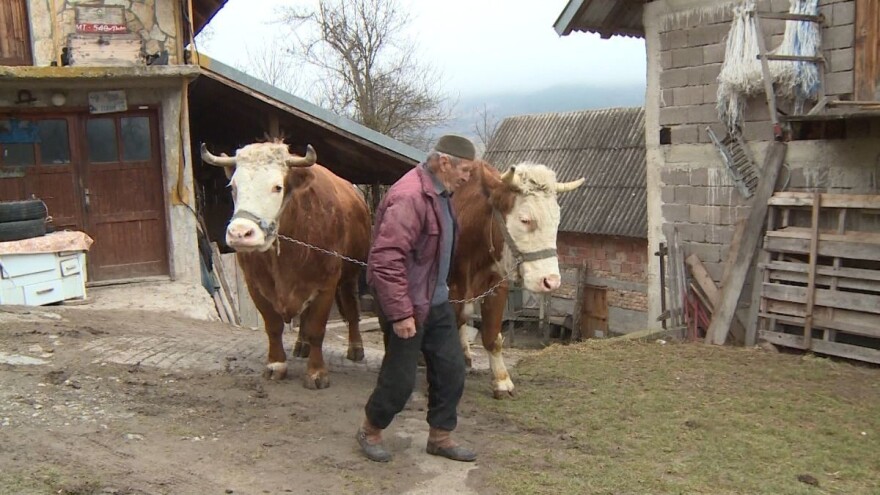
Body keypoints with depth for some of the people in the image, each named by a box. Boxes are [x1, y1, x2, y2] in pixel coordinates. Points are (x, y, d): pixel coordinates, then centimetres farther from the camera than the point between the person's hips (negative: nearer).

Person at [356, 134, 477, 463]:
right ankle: (370, 432, 26)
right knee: (400, 378, 2)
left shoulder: (439, 194, 9)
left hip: (436, 301, 10)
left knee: (451, 369, 12)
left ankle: (440, 437, 26)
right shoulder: (409, 196, -24)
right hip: (406, 303, -10)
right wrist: (400, 313, -28)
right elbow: (386, 259, -29)